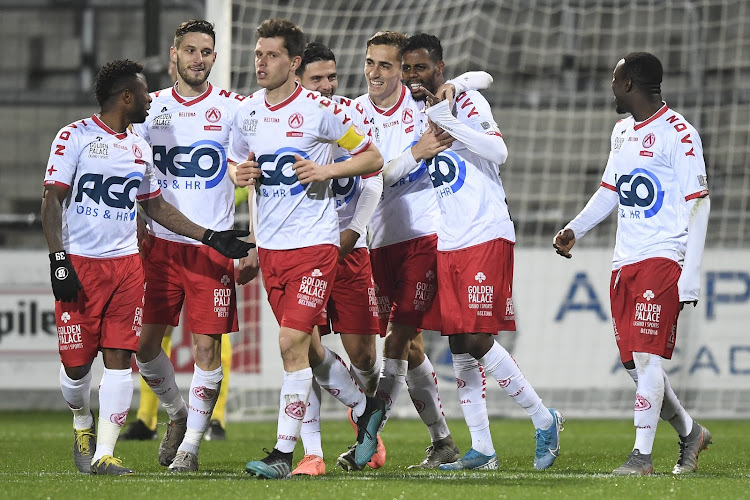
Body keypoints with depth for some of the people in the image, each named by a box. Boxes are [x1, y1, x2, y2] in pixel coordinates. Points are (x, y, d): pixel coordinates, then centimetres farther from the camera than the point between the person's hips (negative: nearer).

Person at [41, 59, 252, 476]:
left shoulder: (140, 148, 15)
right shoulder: (75, 137, -3)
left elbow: (156, 205, 24)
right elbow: (53, 201, -5)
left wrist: (210, 237, 18)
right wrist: (59, 259, -14)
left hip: (127, 263, 5)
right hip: (80, 264, -5)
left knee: (120, 357, -5)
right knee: (76, 363, -2)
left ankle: (104, 454, -4)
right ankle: (83, 424, 28)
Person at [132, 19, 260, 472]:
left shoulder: (232, 108, -1)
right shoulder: (152, 108, 8)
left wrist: (255, 248, -4)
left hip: (214, 245, -3)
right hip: (161, 244, 3)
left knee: (207, 347, -4)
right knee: (144, 342, 1)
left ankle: (191, 444, 7)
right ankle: (178, 413, 27)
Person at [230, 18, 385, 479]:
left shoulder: (320, 110, -8)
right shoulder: (246, 112, 7)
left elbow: (372, 158, -2)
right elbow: (239, 163, 23)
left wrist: (325, 170, -15)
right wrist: (240, 175, 0)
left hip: (314, 242, -6)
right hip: (270, 245, 6)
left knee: (292, 342, -13)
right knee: (303, 345, 12)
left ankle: (284, 452, -9)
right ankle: (365, 406, 35)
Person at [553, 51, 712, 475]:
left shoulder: (678, 134, -9)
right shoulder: (622, 132, 17)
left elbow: (698, 205, -11)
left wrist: (691, 277, -16)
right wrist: (575, 229, 13)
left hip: (663, 258, -8)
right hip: (624, 261, 8)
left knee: (647, 355, -13)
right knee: (634, 361, 8)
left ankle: (642, 455, -11)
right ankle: (690, 432, 26)